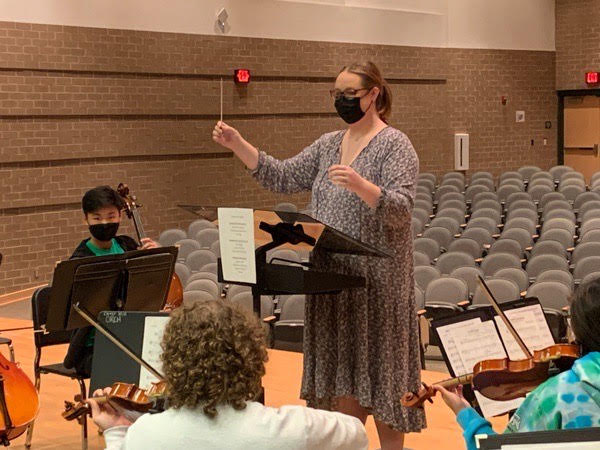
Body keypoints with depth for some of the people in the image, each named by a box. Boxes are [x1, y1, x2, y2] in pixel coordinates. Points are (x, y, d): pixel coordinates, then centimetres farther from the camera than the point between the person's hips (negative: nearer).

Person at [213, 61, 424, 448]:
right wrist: (238, 145, -1)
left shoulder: (395, 145, -8)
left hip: (376, 281, -6)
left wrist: (361, 186, -38)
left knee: (377, 366, 1)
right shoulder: (329, 144, 12)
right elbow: (283, 178, 9)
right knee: (342, 370, 10)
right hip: (332, 277, 6)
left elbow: (401, 209, -19)